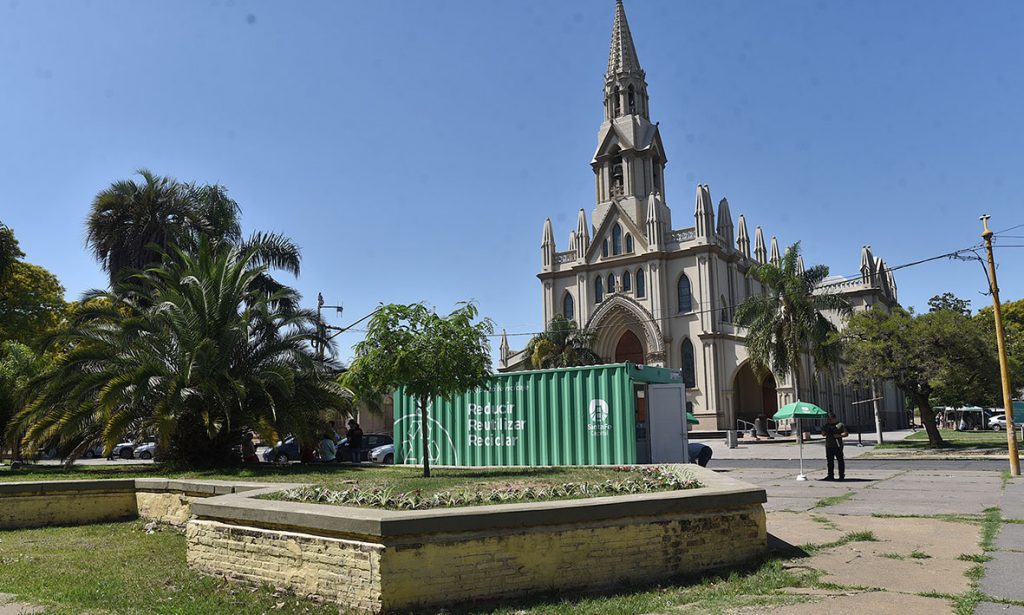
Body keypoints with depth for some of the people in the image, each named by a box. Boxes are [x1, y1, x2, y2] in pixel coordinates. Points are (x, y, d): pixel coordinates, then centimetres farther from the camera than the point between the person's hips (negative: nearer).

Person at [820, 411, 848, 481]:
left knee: (840, 461, -1)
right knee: (830, 461, 7)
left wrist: (838, 435, -17)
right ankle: (831, 475, 13)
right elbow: (823, 434, 21)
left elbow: (846, 433, -3)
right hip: (829, 446, 5)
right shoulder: (827, 425, 16)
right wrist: (823, 432, -2)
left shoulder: (840, 425, 0)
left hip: (837, 446, -5)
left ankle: (842, 475, 4)